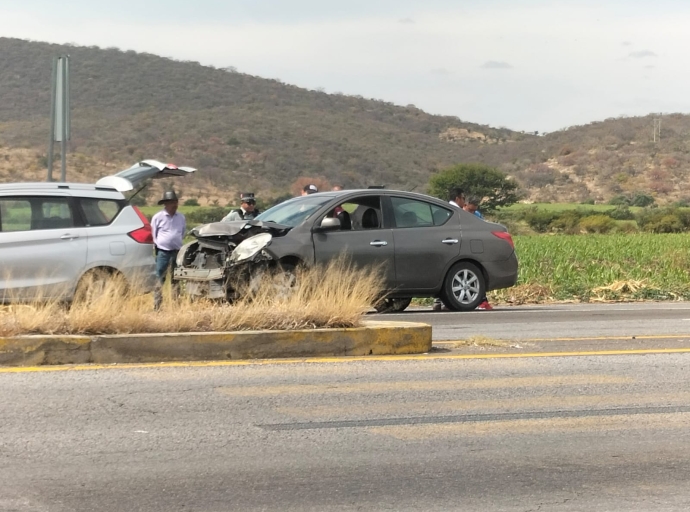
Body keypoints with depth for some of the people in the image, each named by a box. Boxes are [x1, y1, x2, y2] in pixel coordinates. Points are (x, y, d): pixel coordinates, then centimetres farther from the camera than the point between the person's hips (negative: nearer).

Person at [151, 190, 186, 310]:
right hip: (162, 252, -4)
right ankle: (157, 306, -3)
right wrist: (158, 244, 5)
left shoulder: (181, 218, 7)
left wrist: (177, 242, 14)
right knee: (160, 280, -4)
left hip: (177, 251, 4)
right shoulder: (158, 217, -5)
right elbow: (153, 234, 3)